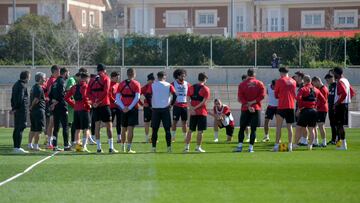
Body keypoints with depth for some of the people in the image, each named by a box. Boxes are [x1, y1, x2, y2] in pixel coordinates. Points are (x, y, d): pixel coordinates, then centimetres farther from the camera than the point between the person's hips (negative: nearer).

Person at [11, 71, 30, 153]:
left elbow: (13, 97, 19)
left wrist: (13, 107, 17)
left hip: (17, 110, 9)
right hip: (22, 109, -9)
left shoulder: (16, 84, 16)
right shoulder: (22, 86, -14)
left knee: (17, 128, 13)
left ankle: (16, 147, 17)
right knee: (20, 128, -8)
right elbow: (21, 98, -20)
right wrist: (16, 108, -13)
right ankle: (18, 147, -10)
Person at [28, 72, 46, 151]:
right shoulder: (39, 88, -14)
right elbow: (36, 100, -18)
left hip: (33, 111, 9)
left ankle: (30, 145, 16)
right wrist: (31, 107, -6)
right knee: (38, 129, -6)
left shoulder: (33, 87, 15)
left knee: (33, 129, 14)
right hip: (39, 110, -9)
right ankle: (36, 146, -7)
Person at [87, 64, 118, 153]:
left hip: (95, 106, 5)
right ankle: (111, 147, -5)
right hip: (104, 105, -5)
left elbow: (88, 92, 3)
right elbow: (105, 91, -14)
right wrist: (98, 101, -11)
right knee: (109, 126, 0)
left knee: (97, 125, 8)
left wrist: (94, 101, -6)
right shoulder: (105, 78, -3)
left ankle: (98, 147, 7)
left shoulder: (93, 80, 12)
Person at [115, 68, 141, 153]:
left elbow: (117, 97, 1)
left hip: (124, 109, 4)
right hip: (133, 109, -4)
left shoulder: (121, 84, 7)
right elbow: (137, 97, -14)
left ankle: (123, 147, 22)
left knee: (123, 128, 14)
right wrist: (129, 107, -13)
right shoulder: (136, 84, -4)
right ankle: (129, 148, -9)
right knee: (130, 128, -4)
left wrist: (123, 107, -5)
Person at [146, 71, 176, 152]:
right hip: (165, 109, 0)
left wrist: (151, 105, 2)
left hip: (155, 109, 1)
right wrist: (171, 104, 4)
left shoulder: (152, 85, 2)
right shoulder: (168, 85, 2)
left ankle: (154, 147, 2)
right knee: (167, 129, 4)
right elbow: (174, 95, -8)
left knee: (155, 129, 6)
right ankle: (169, 147, -2)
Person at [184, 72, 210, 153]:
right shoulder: (206, 89, -5)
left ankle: (187, 147, 9)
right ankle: (198, 147, 3)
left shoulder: (191, 88, 8)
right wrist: (196, 108, -12)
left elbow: (188, 99, -1)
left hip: (193, 113, 4)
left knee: (190, 130, 11)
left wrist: (192, 108, -10)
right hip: (202, 113, -4)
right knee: (200, 131, 2)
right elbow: (204, 101, -14)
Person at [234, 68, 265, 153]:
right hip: (256, 109, 0)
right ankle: (251, 147, -3)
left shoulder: (242, 84, 3)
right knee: (253, 129, 2)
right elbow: (262, 95, -6)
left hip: (245, 109, 0)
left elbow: (240, 98, -5)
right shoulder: (259, 84, 3)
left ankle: (240, 146, -1)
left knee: (242, 128, 7)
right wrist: (253, 102, -7)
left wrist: (248, 105, -9)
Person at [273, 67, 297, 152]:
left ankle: (276, 145, -6)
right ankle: (290, 145, 5)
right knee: (289, 126, 9)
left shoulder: (279, 81, -4)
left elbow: (276, 95, 4)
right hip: (291, 106, 4)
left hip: (282, 106, -4)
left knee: (279, 126, -1)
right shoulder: (293, 81, 8)